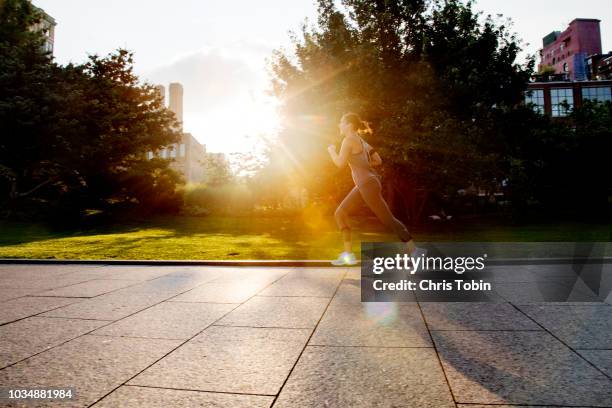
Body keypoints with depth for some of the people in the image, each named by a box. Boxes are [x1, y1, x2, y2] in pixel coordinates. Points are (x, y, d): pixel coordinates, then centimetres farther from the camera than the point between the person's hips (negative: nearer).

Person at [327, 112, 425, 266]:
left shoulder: (348, 139, -10)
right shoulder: (361, 141, 16)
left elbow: (340, 163, -17)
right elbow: (378, 161, 15)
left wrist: (332, 150, 1)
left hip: (368, 185, -10)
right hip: (363, 184, 10)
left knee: (388, 219, -3)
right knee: (340, 214, 7)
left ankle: (414, 250, 8)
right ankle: (348, 254, 7)